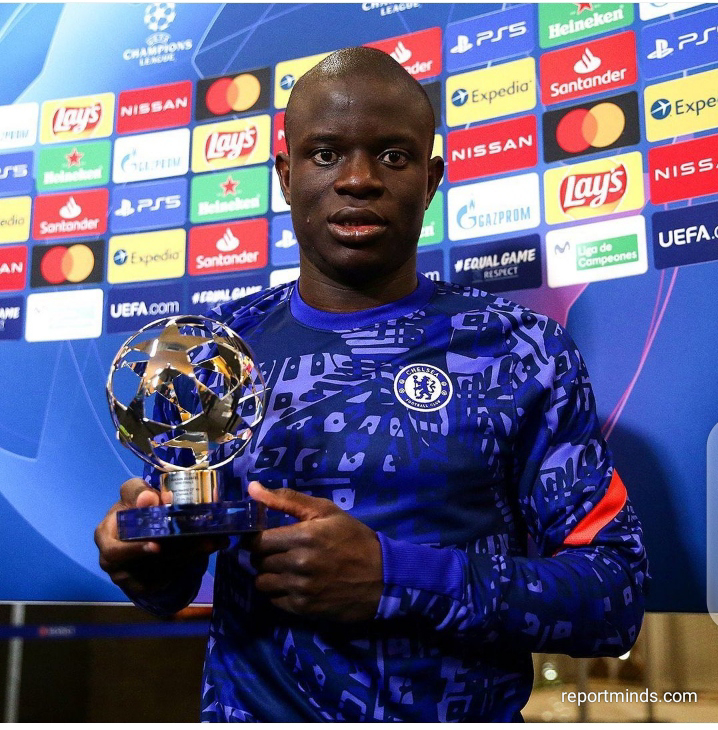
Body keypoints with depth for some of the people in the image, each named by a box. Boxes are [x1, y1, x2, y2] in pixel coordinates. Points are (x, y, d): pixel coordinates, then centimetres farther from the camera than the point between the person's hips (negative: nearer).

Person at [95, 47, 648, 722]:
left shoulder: (525, 351, -5)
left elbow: (616, 592, -8)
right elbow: (172, 586, 9)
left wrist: (391, 578, -20)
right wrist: (143, 556, -13)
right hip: (251, 708, 3)